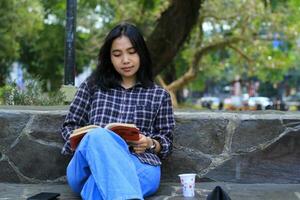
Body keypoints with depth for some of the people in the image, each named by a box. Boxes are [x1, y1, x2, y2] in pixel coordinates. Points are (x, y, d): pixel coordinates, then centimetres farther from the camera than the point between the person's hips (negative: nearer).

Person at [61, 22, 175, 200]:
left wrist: (149, 143, -6)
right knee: (98, 136, -40)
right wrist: (86, 141, -3)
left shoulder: (159, 95, 18)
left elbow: (167, 143, 18)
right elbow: (70, 126, 21)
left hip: (138, 167, 1)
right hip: (89, 167, 0)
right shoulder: (92, 85, 19)